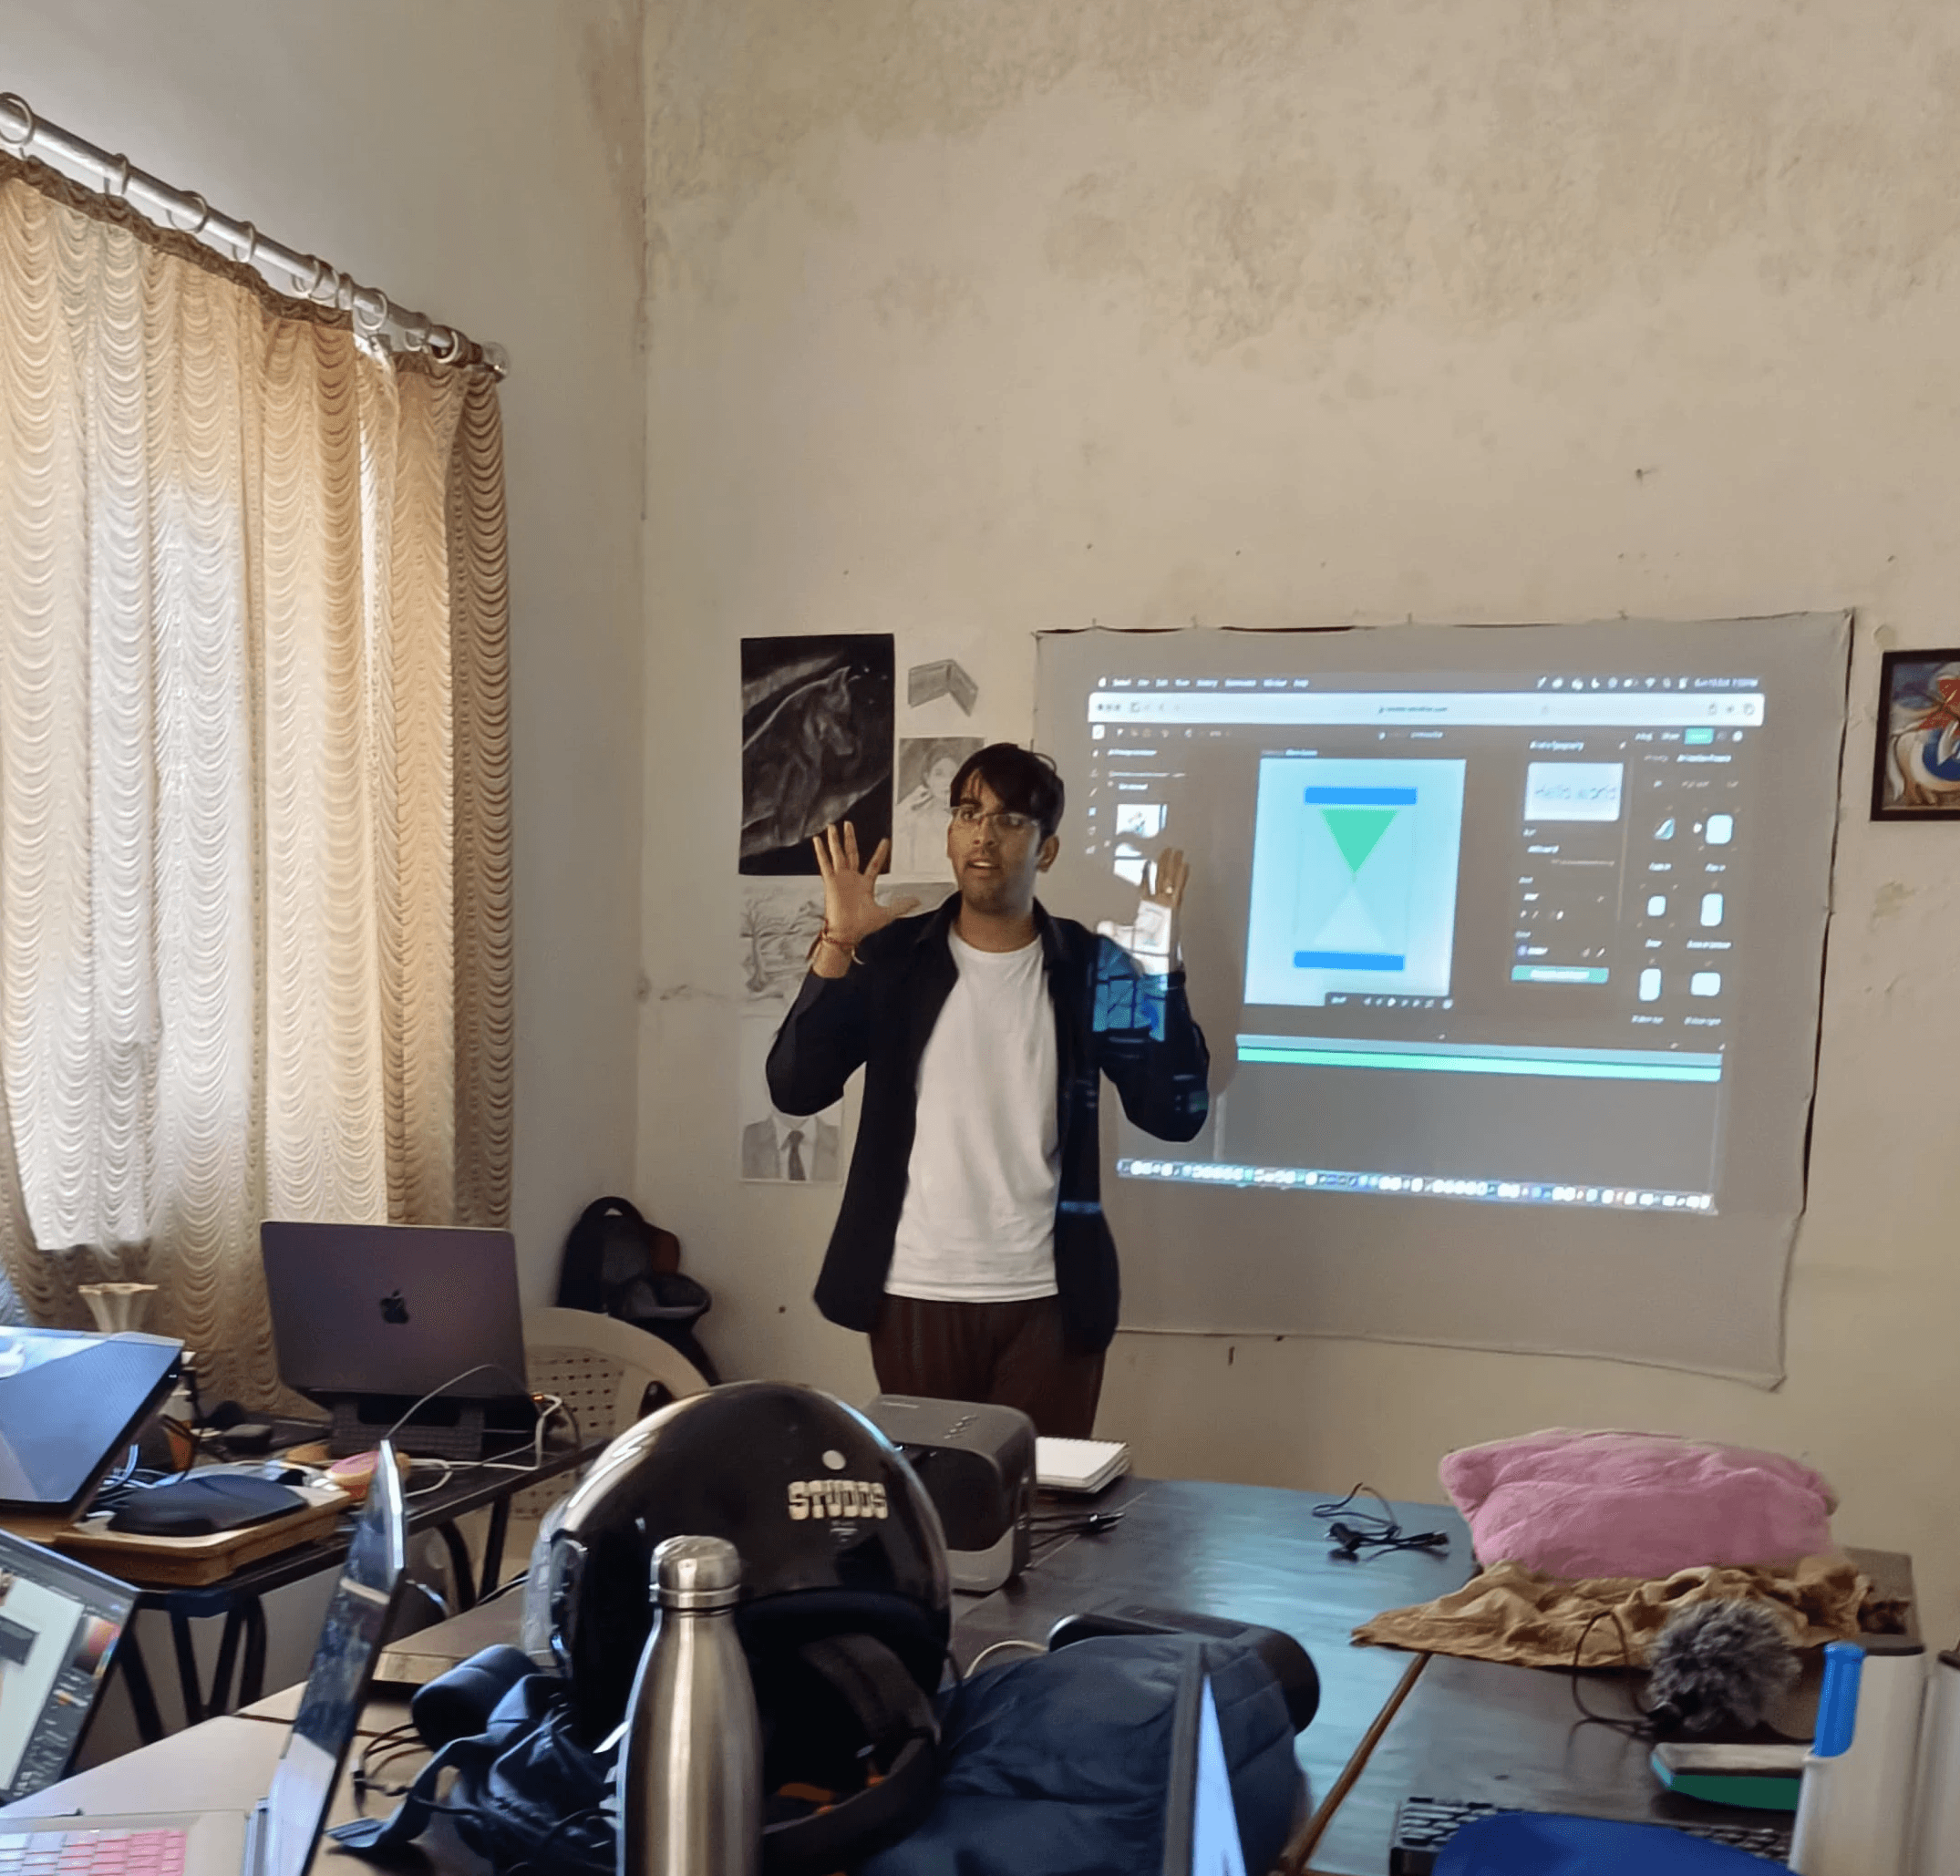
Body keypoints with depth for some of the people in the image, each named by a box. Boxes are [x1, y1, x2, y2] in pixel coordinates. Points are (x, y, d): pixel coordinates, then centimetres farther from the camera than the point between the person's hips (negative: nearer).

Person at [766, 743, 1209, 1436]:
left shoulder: (1091, 969, -1)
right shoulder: (892, 955, 0)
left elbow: (1175, 1114, -8)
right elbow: (795, 1089, -8)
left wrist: (1163, 968, -18)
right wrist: (837, 946, -17)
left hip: (1049, 1298, 0)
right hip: (915, 1293, 1)